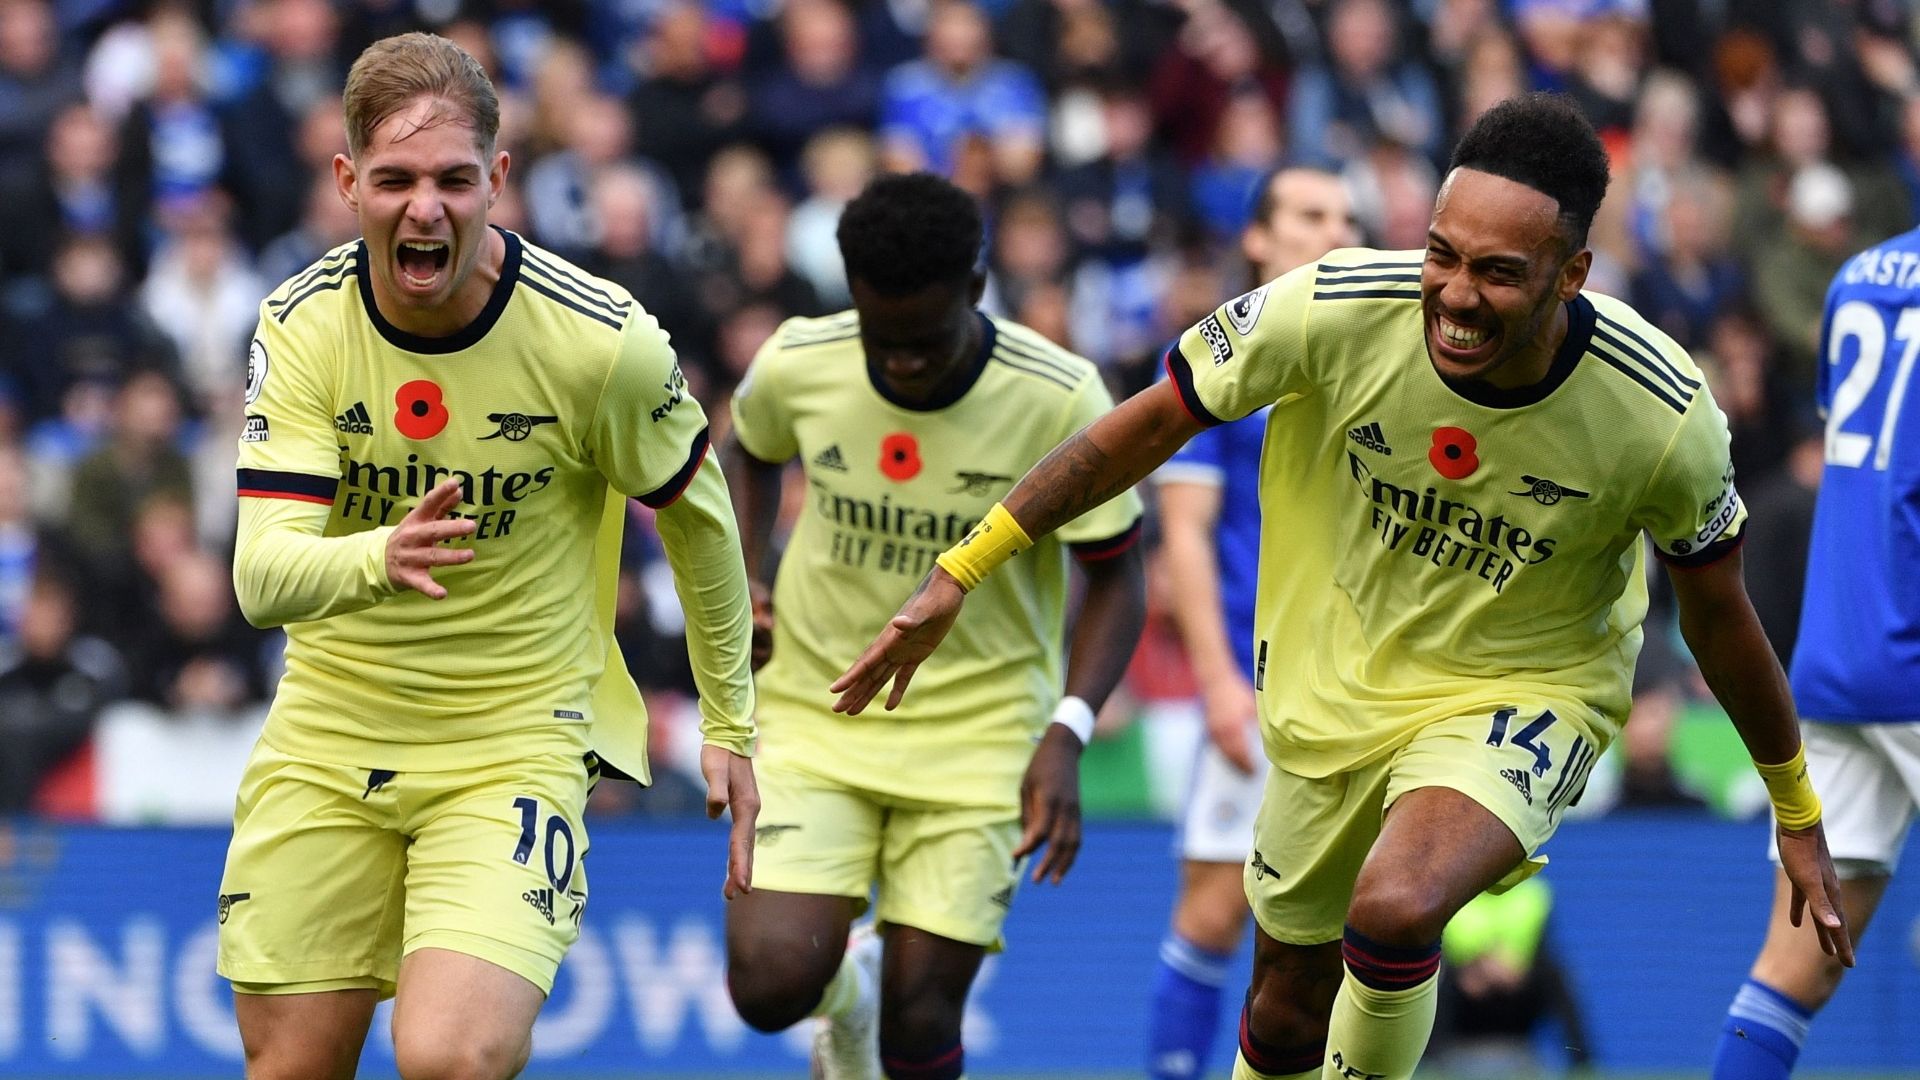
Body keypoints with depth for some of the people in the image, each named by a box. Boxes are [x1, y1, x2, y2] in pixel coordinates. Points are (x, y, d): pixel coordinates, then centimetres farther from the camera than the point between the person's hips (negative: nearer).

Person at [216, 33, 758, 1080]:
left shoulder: (599, 341, -16)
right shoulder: (302, 326, -10)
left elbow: (696, 518, 2)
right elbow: (261, 576, -20)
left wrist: (729, 724, 8)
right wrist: (377, 560, -42)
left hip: (516, 744, -3)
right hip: (326, 741, 3)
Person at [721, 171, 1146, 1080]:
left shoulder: (1059, 401, -16)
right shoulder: (796, 367, -10)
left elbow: (1115, 580, -5)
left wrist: (1066, 737, -19)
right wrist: (743, 584, -1)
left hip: (980, 728, -1)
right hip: (813, 714, 1)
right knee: (771, 981, -17)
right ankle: (845, 988, 22)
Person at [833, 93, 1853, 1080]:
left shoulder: (1663, 418, -25)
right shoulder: (1340, 308, -24)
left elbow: (1719, 612, -6)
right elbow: (1154, 422, -8)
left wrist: (1797, 813, 5)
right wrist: (959, 572, -5)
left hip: (1526, 696, -3)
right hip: (1339, 687, 3)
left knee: (1394, 909, -32)